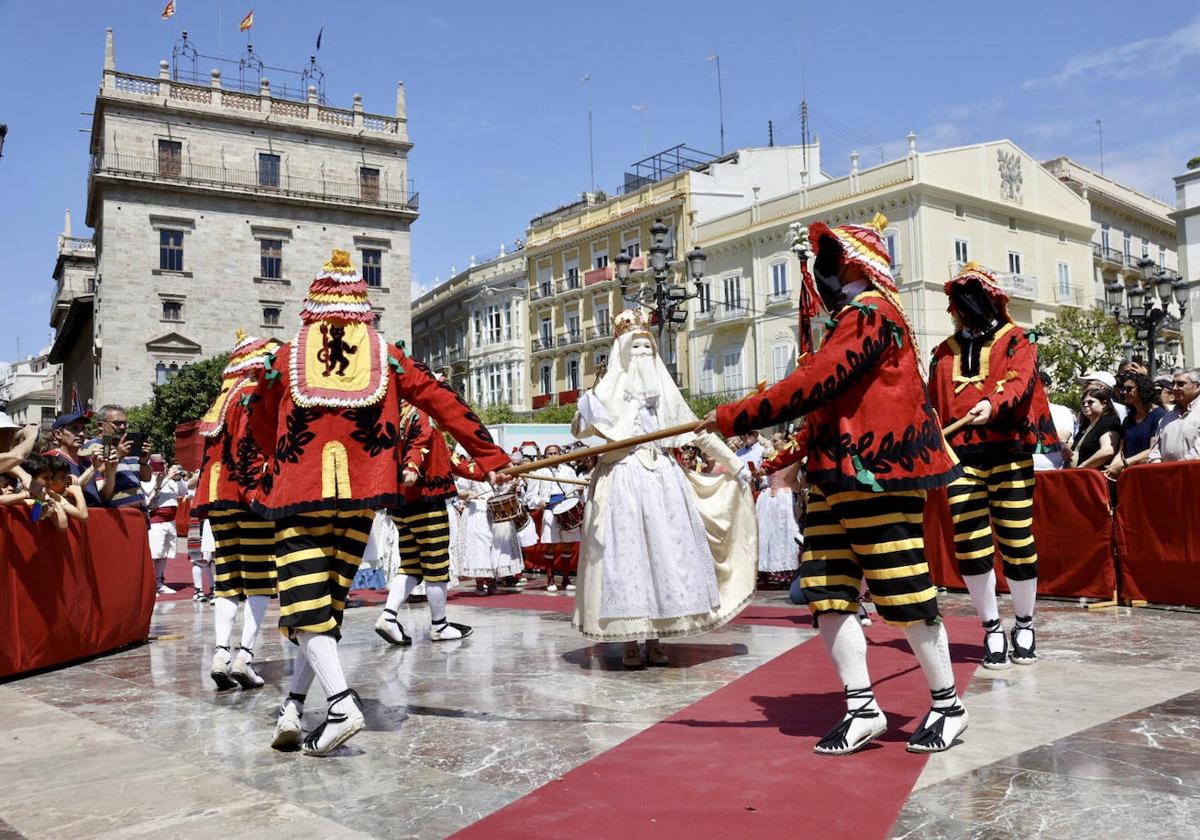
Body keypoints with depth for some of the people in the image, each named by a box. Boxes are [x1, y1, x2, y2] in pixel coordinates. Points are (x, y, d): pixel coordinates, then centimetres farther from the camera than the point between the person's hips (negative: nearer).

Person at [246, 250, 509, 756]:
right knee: (329, 600, 14)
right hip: (360, 495, 2)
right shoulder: (386, 355, 7)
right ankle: (294, 705, 13)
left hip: (300, 491, -2)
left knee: (306, 604, -2)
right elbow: (444, 402, 1)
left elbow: (260, 423, 19)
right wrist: (489, 457, 3)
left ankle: (342, 704, -18)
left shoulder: (287, 357, 6)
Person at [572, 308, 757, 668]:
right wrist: (584, 413, -24)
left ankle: (654, 639, 11)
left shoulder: (663, 390, 14)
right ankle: (630, 642, 3)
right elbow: (579, 431, -2)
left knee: (664, 550, 1)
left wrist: (733, 461, 18)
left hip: (663, 478, 4)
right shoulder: (610, 389, 5)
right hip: (624, 479, -3)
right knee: (627, 551, -4)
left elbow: (697, 430, 18)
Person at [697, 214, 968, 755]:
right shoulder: (850, 321, 22)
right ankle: (861, 709, 10)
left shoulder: (871, 314, -11)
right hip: (835, 477, 10)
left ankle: (947, 706, 16)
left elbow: (812, 387, -21)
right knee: (827, 594, 4)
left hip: (875, 477, -10)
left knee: (904, 598, -1)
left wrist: (732, 418, -17)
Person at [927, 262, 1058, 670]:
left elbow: (1021, 380, -13)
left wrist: (993, 404, -32)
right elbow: (934, 408, 16)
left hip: (1009, 455, -2)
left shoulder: (1014, 342, 8)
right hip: (961, 459, 3)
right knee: (970, 548, -2)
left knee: (1017, 544, 0)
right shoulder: (944, 353, 17)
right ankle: (992, 629, 14)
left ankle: (1024, 625, 20)